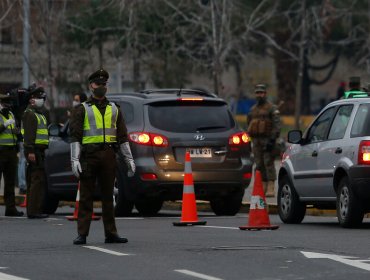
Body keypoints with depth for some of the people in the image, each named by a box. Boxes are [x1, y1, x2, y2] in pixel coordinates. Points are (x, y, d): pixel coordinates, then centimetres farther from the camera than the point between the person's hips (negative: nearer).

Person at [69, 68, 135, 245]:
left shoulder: (114, 109, 16)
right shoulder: (82, 109, 4)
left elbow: (122, 136, 16)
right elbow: (75, 136, -3)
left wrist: (129, 159, 10)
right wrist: (75, 159, -13)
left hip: (109, 156, 3)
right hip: (89, 156, -3)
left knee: (108, 196, 7)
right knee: (85, 197, -2)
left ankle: (111, 234, 11)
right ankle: (82, 234, -1)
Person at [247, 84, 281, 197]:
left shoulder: (272, 108, -2)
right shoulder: (253, 109, 19)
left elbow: (277, 124, -10)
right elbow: (249, 125, 24)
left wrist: (273, 139, -20)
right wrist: (251, 139, 16)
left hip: (267, 140, -7)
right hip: (256, 141, 7)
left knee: (269, 163, -11)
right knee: (259, 165, 5)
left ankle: (271, 188, -14)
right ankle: (263, 187, 7)